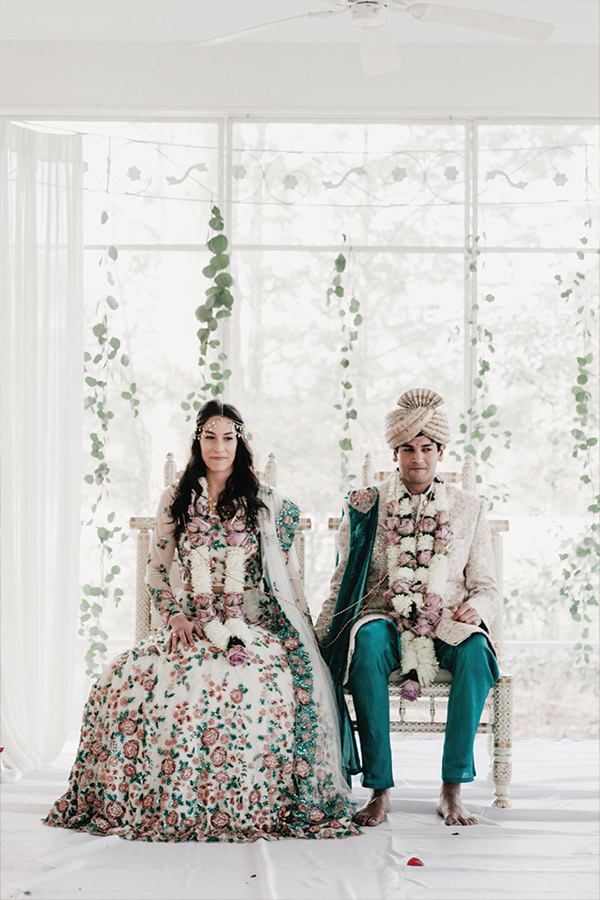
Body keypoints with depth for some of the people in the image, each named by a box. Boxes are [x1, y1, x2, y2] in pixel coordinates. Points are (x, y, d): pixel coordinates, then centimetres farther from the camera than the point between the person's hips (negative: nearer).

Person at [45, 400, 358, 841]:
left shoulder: (266, 502, 10)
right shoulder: (176, 500, 14)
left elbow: (287, 574, 11)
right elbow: (156, 570, 14)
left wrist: (307, 636, 2)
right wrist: (176, 616, -3)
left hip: (255, 626, -1)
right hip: (194, 625, 2)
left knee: (259, 684, -37)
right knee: (130, 676, -29)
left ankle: (249, 807, -19)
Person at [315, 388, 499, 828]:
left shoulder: (469, 509, 10)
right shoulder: (365, 507, 9)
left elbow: (487, 588, 11)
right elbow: (343, 584, 9)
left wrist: (475, 608, -14)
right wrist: (317, 638, -6)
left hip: (448, 627, 1)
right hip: (384, 621, 0)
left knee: (476, 650, -34)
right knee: (368, 643, -36)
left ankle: (453, 789, -27)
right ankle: (380, 790, -31)